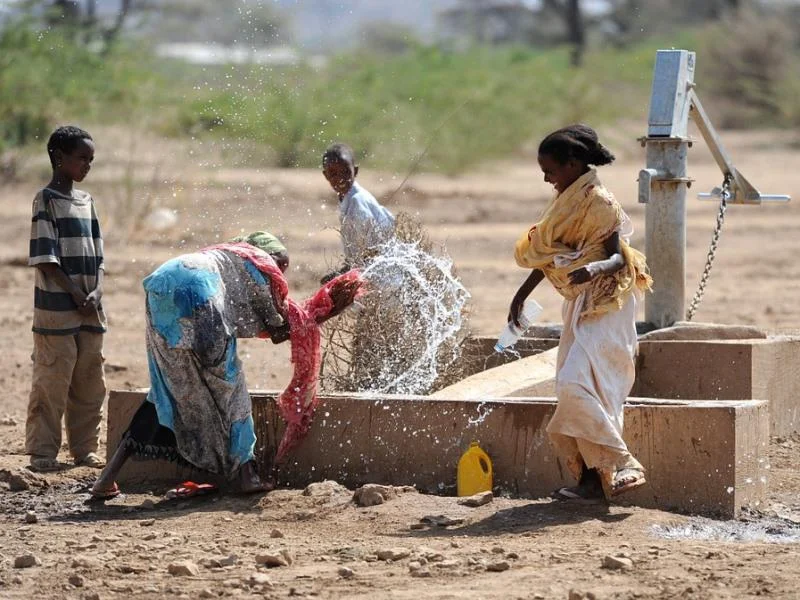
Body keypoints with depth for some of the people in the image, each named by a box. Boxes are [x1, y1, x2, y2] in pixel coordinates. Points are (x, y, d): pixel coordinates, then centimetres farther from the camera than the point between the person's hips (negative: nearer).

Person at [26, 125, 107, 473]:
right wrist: (75, 295, -15)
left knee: (90, 384, 10)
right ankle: (42, 451, 1)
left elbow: (96, 256, 14)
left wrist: (95, 293, -3)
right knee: (52, 381, -6)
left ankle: (84, 448, 19)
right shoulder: (46, 200, -6)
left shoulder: (86, 201, 14)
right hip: (56, 309, -7)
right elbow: (45, 258, -12)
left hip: (90, 310, 7)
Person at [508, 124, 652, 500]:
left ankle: (620, 468, -19)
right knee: (573, 387, 6)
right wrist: (522, 294, 25)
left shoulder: (598, 202, -15)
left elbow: (619, 258, -21)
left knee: (578, 383, -21)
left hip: (604, 304, -10)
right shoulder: (567, 200, 12)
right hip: (580, 304, 10)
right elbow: (548, 254, 22)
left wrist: (593, 269, -41)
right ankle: (591, 475, 8)